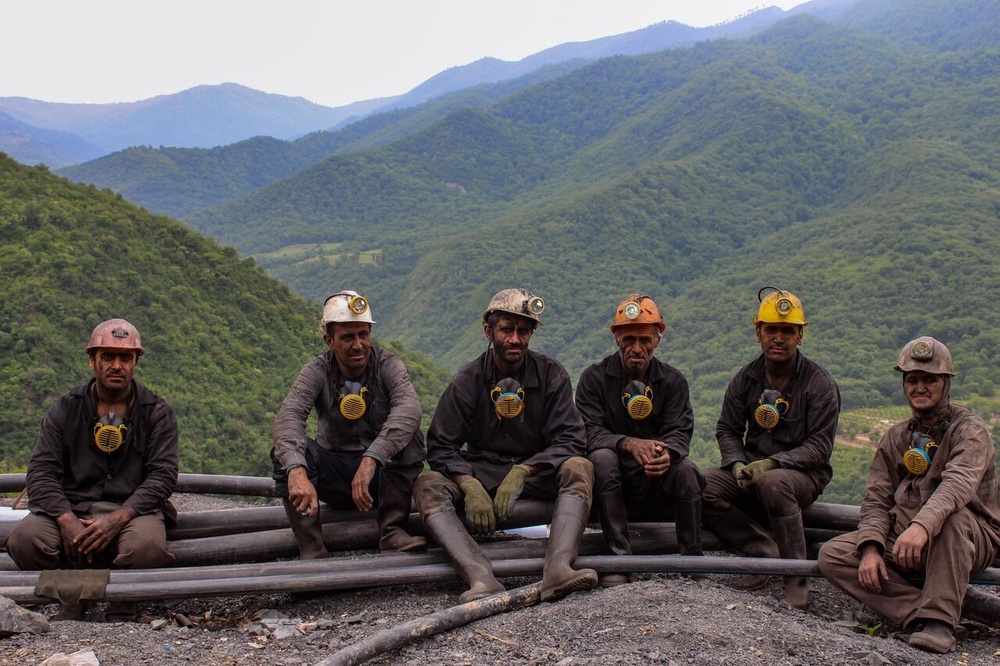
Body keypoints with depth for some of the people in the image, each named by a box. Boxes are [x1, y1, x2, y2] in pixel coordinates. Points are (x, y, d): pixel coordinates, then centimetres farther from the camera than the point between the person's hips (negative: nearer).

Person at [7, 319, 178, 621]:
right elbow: (41, 471, 1)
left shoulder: (157, 412, 7)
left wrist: (118, 518, -20)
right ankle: (72, 599, 0)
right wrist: (66, 519, -19)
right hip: (71, 507, 2)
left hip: (133, 509, -2)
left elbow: (162, 475, -4)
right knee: (23, 539, -27)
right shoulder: (65, 410, 10)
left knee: (147, 546, -35)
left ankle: (123, 609, -3)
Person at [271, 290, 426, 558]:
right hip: (335, 472, 1)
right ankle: (312, 553, -29)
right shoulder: (317, 372, -10)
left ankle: (392, 532, -23)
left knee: (407, 436, -28)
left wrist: (371, 459, -48)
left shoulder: (388, 365, -12)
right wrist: (296, 470, -49)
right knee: (285, 450, -25)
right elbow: (289, 416, -28)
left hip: (382, 470, -1)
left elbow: (409, 408, -33)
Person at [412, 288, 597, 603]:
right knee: (427, 485, -28)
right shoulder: (468, 380, -1)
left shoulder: (551, 374, 0)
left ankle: (557, 569, -48)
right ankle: (482, 578, -49)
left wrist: (521, 472, -24)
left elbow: (571, 439, -8)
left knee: (579, 468, -30)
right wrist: (470, 487, -25)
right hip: (480, 472, 0)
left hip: (536, 473, 0)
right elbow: (441, 446, -5)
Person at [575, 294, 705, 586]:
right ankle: (619, 558, -29)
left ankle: (692, 556, -14)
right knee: (602, 457, -32)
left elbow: (679, 431, -6)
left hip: (658, 481, 1)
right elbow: (589, 431, -13)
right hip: (614, 478, -1)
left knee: (686, 468, -29)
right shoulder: (595, 378, -1)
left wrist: (668, 453, -32)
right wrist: (630, 444, -33)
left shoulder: (672, 381, 5)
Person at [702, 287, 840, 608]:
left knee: (772, 483, -39)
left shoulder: (820, 383, -7)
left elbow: (820, 446, -11)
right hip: (750, 469, 4)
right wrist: (737, 464, -11)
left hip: (803, 473, -4)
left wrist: (772, 463, -24)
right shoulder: (746, 378, 5)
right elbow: (727, 430, 10)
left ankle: (796, 575, -23)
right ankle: (763, 551, -12)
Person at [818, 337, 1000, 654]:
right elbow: (876, 499, 5)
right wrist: (871, 548, -15)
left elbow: (959, 484, -27)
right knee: (832, 554, -15)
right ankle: (920, 612, -25)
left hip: (969, 541, -5)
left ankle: (939, 619, -31)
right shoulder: (895, 438, 13)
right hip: (902, 542, 5)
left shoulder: (969, 430, -6)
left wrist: (922, 524, -46)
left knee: (950, 514, -38)